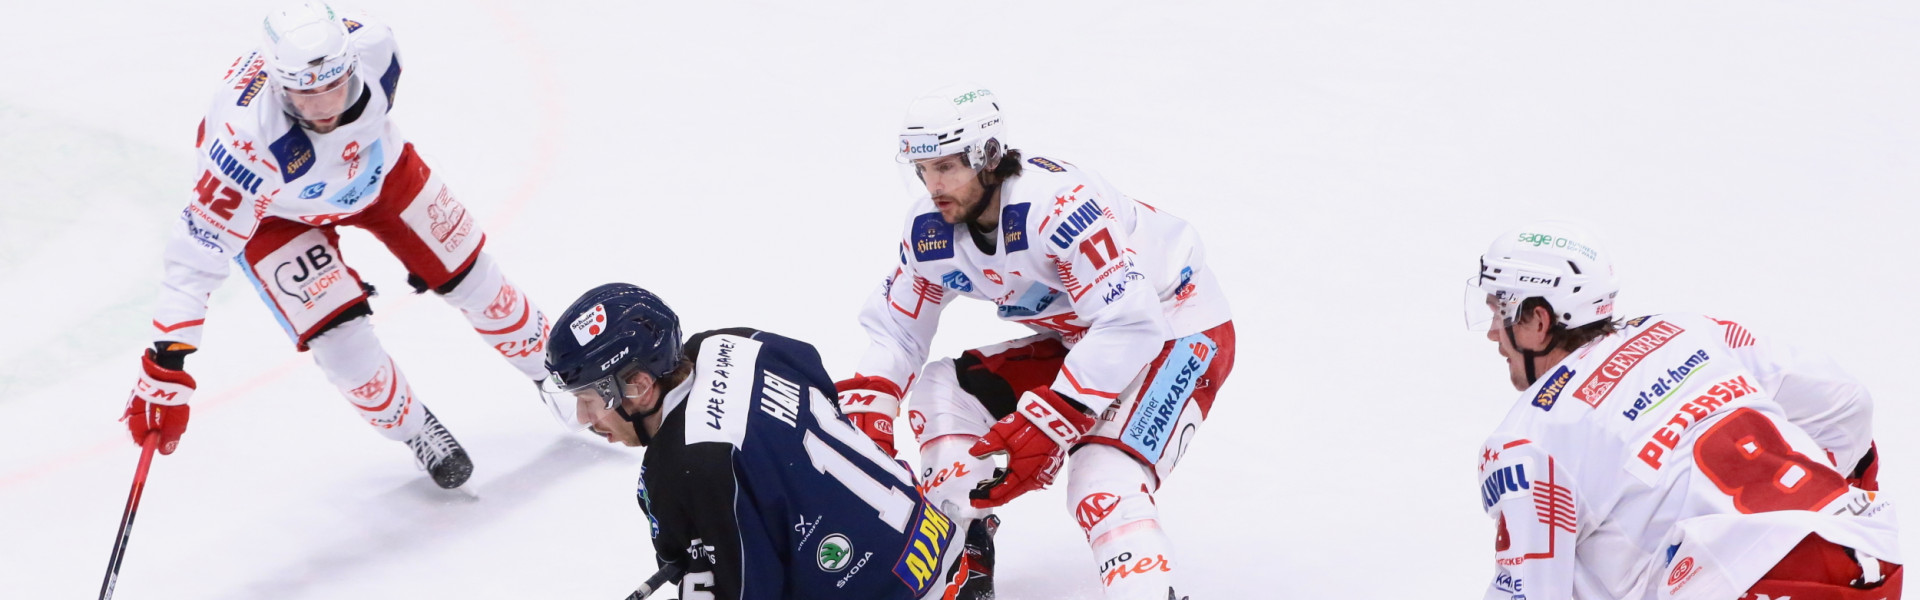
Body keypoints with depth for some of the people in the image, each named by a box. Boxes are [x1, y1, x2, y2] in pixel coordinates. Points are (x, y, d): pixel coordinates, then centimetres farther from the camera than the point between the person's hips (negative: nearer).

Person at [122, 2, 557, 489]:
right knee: (340, 337, -12)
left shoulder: (371, 44, -35)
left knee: (466, 272, 10)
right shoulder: (249, 142, -46)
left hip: (377, 163, 4)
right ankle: (416, 431, 18)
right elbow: (200, 248, -41)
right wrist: (165, 365, -43)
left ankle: (552, 370, 37)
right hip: (275, 211, -3)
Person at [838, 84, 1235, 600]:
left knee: (1103, 487, -28)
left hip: (1180, 330, -8)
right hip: (1083, 339, 9)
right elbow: (894, 329, 6)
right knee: (943, 387, 0)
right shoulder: (931, 231, -7)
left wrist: (1046, 424, -38)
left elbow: (1129, 324, -36)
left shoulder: (1058, 203, -33)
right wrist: (866, 411, -11)